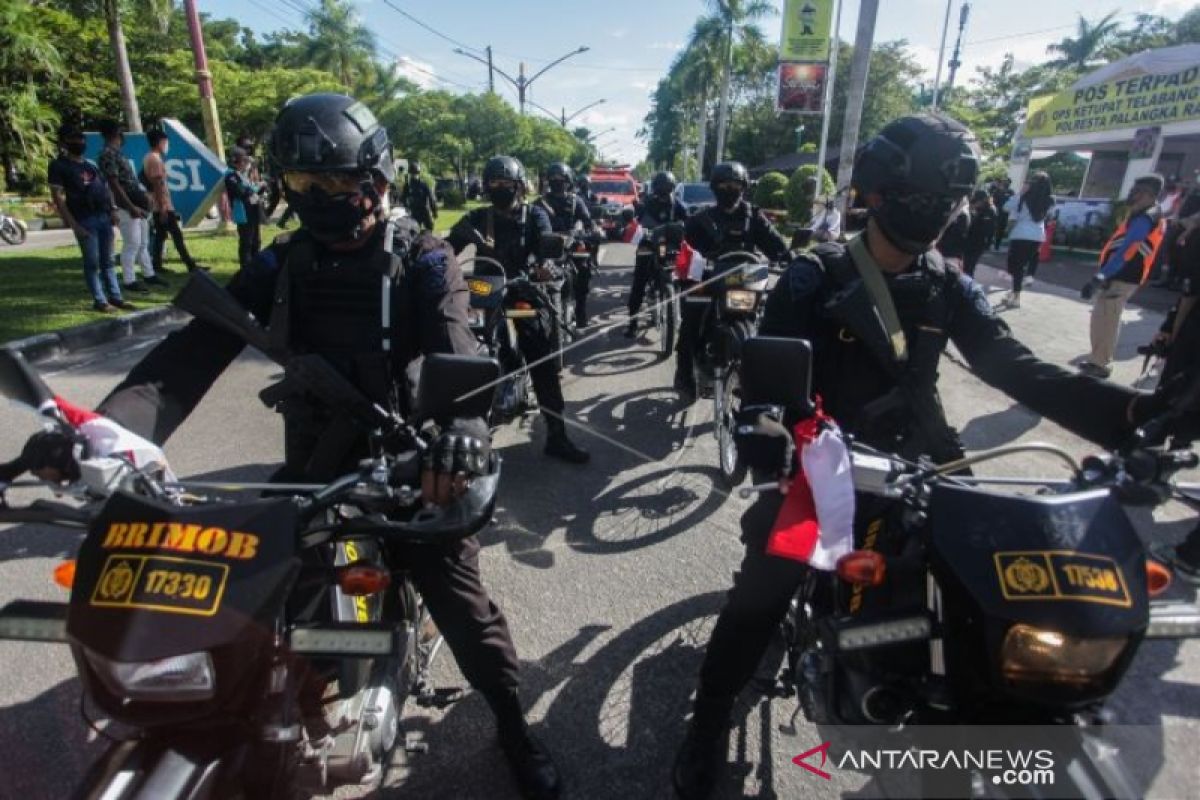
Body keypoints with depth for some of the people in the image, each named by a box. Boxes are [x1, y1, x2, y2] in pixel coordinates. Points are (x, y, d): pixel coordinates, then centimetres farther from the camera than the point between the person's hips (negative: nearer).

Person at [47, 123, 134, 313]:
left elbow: (105, 188, 22)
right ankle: (99, 301, 1)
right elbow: (58, 197, -8)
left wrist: (112, 210, 5)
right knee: (92, 263, -3)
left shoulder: (91, 164, 19)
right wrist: (73, 225, -16)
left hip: (103, 217, 6)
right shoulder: (58, 166, -2)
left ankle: (115, 297, 14)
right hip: (84, 220, -6)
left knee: (107, 261, 10)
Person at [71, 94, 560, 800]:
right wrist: (108, 427, -23)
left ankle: (516, 725, 30)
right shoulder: (280, 265, 3)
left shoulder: (422, 262, -8)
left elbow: (456, 351, -25)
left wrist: (463, 423, -47)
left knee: (463, 605, 4)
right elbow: (196, 349, -7)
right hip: (313, 468, 5)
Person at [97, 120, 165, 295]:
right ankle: (129, 281, 0)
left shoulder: (116, 152, 16)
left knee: (143, 243, 16)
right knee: (132, 244, -6)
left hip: (137, 205, 10)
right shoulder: (108, 154, -14)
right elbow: (114, 184, -19)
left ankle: (149, 275, 26)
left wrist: (143, 194, 21)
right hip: (127, 208, -10)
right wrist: (131, 207, -22)